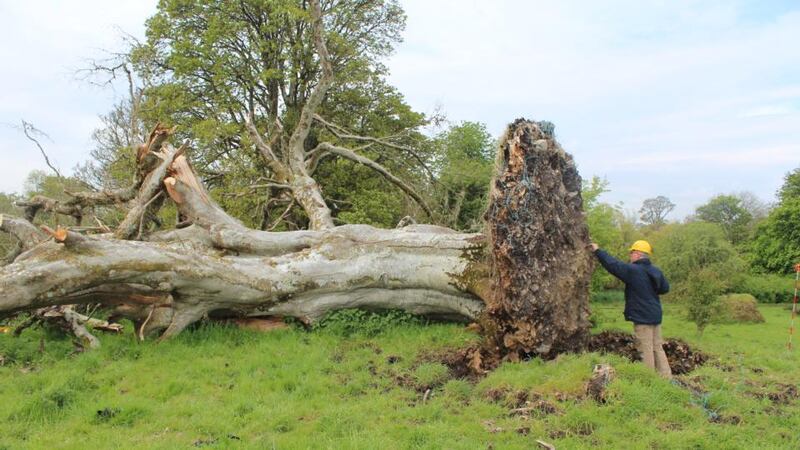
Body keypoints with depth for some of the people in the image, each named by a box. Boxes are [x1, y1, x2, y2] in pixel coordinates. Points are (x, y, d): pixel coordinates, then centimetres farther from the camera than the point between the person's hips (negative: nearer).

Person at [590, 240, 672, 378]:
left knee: (646, 349, -1)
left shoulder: (633, 270, -17)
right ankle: (666, 376, 18)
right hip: (655, 315, 8)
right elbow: (665, 288, 16)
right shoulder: (656, 271, 5)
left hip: (642, 317, -7)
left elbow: (613, 264, -16)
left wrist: (597, 250, -8)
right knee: (657, 347, 15)